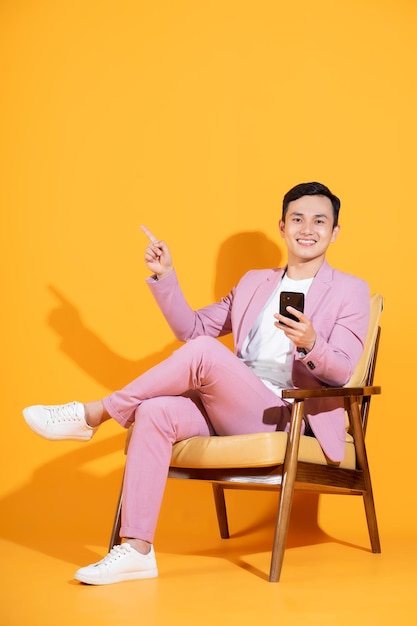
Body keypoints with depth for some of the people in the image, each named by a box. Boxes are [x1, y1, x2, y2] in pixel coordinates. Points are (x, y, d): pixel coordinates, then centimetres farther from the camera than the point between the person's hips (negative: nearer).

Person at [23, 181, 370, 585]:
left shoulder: (350, 291, 8)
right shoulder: (254, 282, 25)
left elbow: (341, 372, -5)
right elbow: (193, 328, 23)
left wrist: (311, 344, -26)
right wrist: (164, 277, 9)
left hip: (285, 416, -5)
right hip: (230, 413, 5)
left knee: (204, 352, -29)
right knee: (155, 411, -26)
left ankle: (94, 415, -16)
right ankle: (137, 550, -28)